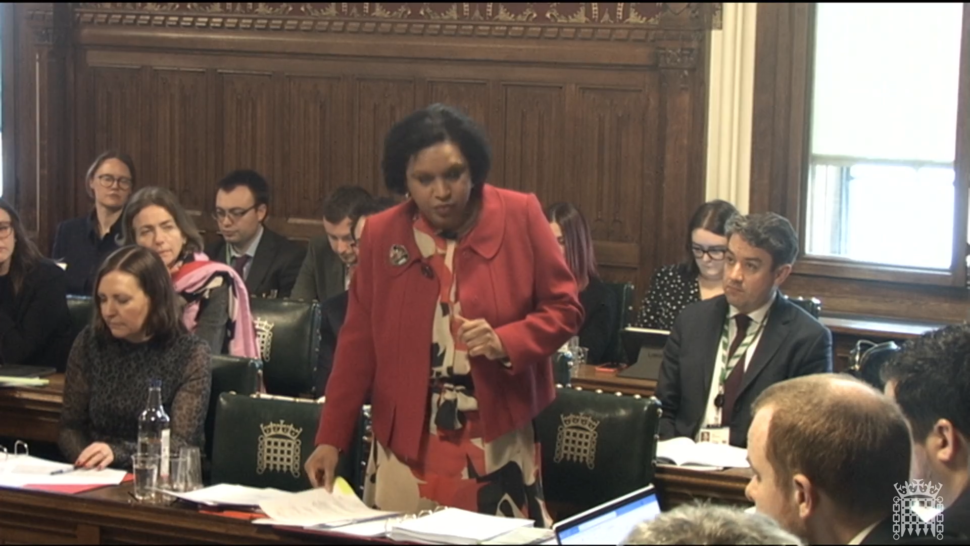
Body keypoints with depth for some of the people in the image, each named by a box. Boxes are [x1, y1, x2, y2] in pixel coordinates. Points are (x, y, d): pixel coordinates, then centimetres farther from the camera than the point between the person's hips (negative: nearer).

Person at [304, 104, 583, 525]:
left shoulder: (520, 217, -4)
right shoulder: (380, 234, 1)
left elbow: (564, 309, 1)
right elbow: (358, 343, 6)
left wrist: (506, 342, -17)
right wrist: (331, 439, 2)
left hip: (498, 446, -1)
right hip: (406, 447, 2)